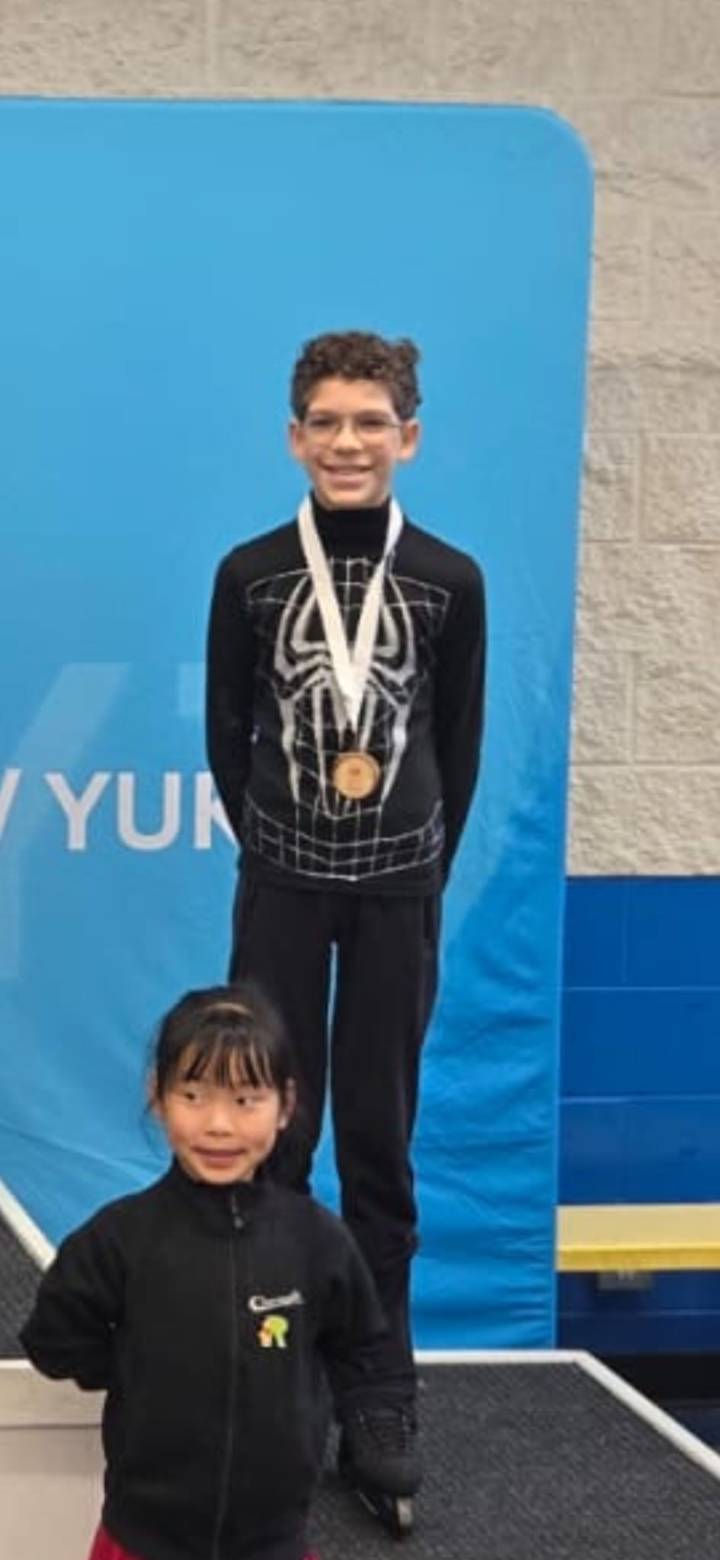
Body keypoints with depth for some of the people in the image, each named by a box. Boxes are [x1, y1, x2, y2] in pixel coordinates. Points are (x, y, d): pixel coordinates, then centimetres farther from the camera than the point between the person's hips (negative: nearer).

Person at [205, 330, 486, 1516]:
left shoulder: (450, 581, -3)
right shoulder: (250, 573, -3)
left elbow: (458, 743, 6)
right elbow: (228, 732, 7)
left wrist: (424, 868, 9)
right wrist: (275, 841, 11)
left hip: (399, 891, 0)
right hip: (282, 885, 0)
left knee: (378, 1134, 6)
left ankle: (381, 1383, 16)